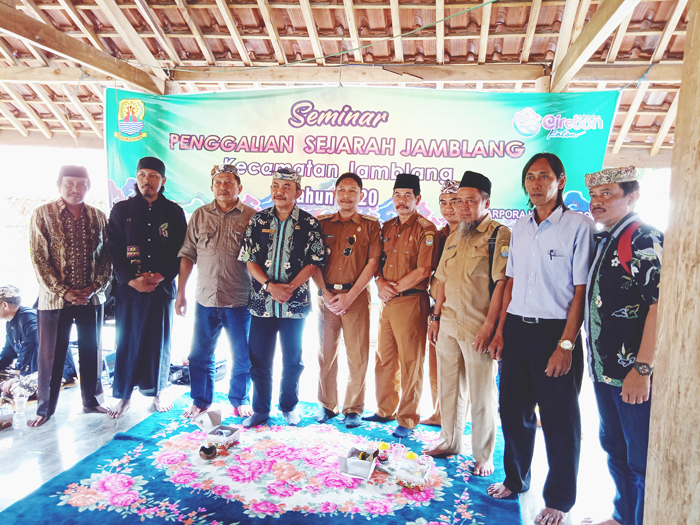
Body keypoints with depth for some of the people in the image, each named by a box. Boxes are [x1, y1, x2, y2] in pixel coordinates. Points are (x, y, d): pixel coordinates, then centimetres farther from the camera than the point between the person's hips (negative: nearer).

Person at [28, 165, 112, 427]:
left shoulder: (98, 217, 6)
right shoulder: (42, 214, -3)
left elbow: (106, 256, 5)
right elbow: (39, 258, -7)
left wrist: (95, 286, -8)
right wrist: (64, 291, -13)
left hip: (91, 297, 3)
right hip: (55, 298, -2)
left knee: (92, 351, 11)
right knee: (51, 354, 6)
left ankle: (92, 401, 27)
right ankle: (45, 408, 23)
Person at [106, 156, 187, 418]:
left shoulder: (174, 212, 5)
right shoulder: (121, 210, 6)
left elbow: (181, 251, 2)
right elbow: (114, 250, 0)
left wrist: (161, 276, -11)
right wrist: (131, 279, -11)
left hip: (162, 287, 0)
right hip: (128, 288, 0)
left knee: (159, 340, 7)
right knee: (127, 341, 5)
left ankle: (157, 391, 23)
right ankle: (123, 395, 18)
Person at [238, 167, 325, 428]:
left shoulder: (309, 224, 1)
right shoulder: (258, 220, 5)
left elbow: (315, 261, -3)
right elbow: (248, 259, 2)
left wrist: (290, 287, -15)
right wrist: (269, 286, -12)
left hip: (295, 302, -1)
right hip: (262, 301, 1)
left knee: (292, 359, 10)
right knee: (259, 358, 7)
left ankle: (289, 407, 27)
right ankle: (260, 409, 22)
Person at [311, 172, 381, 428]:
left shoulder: (370, 225, 5)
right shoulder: (322, 223, 11)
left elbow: (373, 263, -2)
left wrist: (350, 295, -9)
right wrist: (325, 292, -6)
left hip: (356, 296, -2)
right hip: (326, 296, 2)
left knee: (358, 356, 0)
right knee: (326, 353, 7)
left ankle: (353, 408, 15)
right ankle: (326, 405, 22)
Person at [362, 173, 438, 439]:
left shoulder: (425, 229, -7)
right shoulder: (387, 227, 14)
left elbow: (423, 271, -14)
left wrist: (394, 288, -10)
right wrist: (381, 284, -3)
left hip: (411, 301, -6)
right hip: (387, 301, 7)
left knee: (410, 363, 2)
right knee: (384, 359, 14)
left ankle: (408, 420, 14)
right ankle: (386, 410, 30)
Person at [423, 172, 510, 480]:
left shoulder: (500, 235, -8)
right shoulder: (454, 238, 15)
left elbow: (502, 282, -15)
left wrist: (490, 324, -19)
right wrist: (436, 317, 14)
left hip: (478, 327, -7)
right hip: (449, 325, 7)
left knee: (482, 394, 4)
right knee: (449, 387, 16)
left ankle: (483, 455, 20)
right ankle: (450, 442, 33)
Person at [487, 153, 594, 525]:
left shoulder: (579, 226, -7)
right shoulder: (519, 227, 11)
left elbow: (581, 291, -10)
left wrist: (566, 344, -14)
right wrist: (501, 329, 9)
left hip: (555, 330, -5)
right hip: (517, 329, 5)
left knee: (559, 419, 6)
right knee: (513, 409, 14)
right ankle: (516, 479, 35)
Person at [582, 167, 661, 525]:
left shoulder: (644, 240, -14)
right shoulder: (600, 241, 11)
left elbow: (659, 303, -21)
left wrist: (642, 368, -24)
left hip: (633, 374, -9)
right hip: (604, 368, 9)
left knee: (641, 460, 4)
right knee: (614, 448, 22)